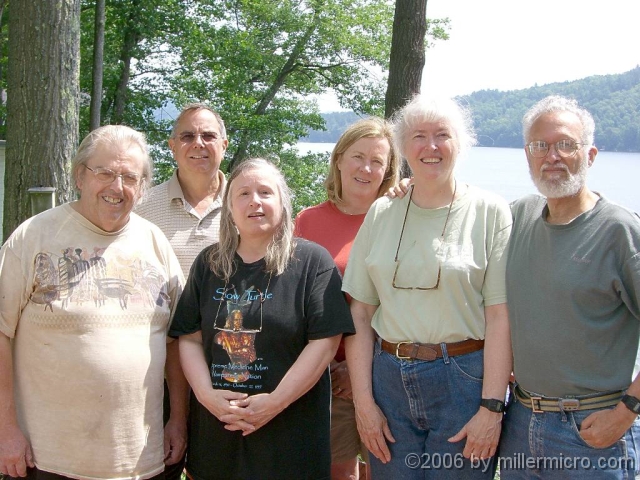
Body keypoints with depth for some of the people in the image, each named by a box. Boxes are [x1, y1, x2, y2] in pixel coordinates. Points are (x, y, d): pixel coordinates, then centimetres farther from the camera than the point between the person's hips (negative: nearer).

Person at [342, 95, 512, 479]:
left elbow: (500, 317, -9)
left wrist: (492, 408, -13)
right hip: (389, 379, 3)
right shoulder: (381, 214, 5)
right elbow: (361, 314, 4)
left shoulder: (490, 212, -4)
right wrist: (363, 401, -2)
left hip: (462, 382, -3)